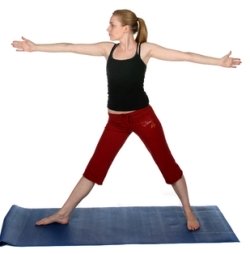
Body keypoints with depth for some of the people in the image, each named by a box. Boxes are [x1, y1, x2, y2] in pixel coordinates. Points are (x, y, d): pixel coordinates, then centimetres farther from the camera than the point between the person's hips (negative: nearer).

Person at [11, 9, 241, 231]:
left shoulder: (145, 49, -6)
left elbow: (183, 55, -8)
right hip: (116, 121, 3)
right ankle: (63, 214, 15)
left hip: (143, 117, -3)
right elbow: (70, 47, 5)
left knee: (167, 164, 4)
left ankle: (188, 212, 21)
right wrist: (35, 47, 7)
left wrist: (219, 61, -12)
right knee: (94, 168, 7)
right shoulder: (108, 49, 4)